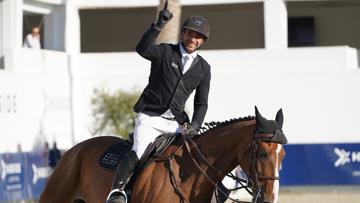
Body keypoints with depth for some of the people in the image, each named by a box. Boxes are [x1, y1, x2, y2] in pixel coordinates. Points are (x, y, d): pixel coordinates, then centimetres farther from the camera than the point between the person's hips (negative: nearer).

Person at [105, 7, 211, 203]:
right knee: (138, 153, -26)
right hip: (150, 116, -5)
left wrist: (194, 125, -7)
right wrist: (158, 26, -35)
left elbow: (201, 102, 11)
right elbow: (142, 49, -23)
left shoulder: (203, 68, 11)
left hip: (176, 122, 5)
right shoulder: (165, 52, -1)